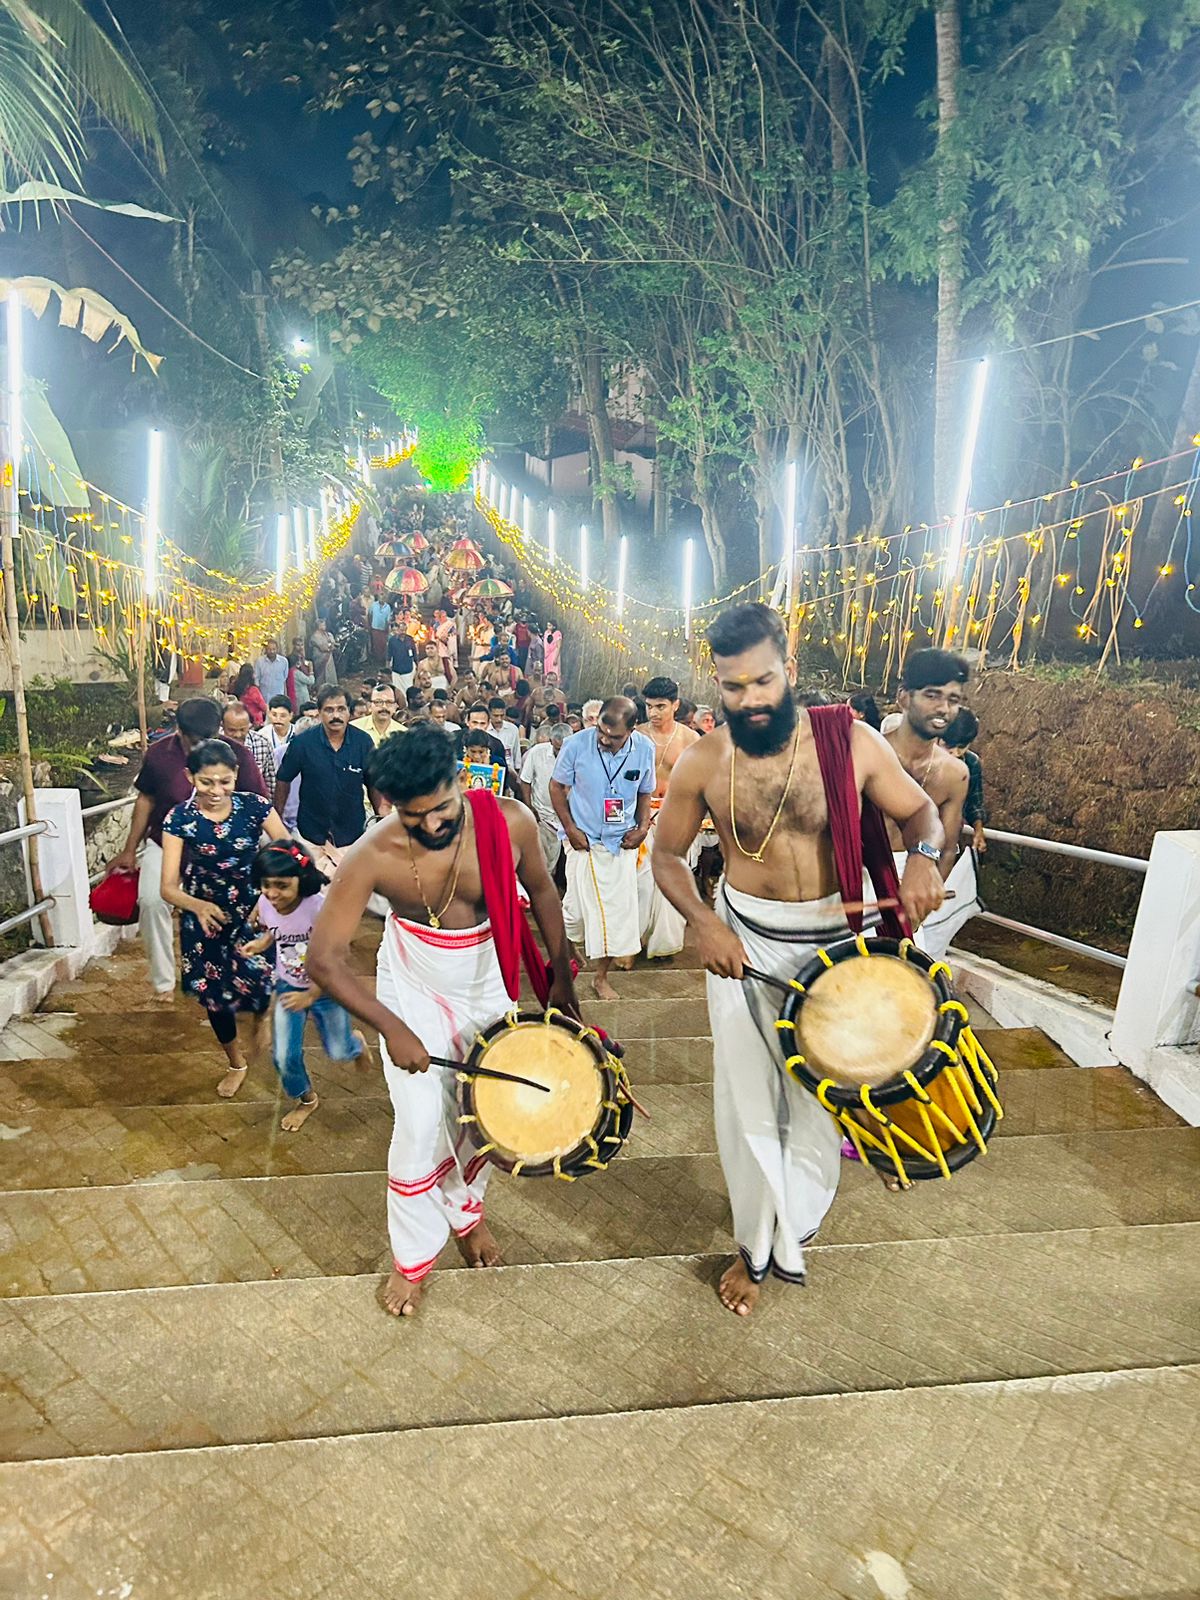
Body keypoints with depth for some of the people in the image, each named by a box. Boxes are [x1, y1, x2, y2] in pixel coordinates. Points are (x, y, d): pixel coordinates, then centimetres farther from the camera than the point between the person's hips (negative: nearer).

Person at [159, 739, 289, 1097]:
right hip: (204, 921, 1)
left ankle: (262, 1014, 22)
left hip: (251, 913, -1)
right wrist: (199, 906, -36)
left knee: (254, 982, -19)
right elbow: (169, 887, -15)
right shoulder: (179, 819, -13)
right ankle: (236, 1064, 42)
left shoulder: (255, 807, -12)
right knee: (215, 995, 12)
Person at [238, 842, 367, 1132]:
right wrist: (260, 944, -13)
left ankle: (356, 1042, 48)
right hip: (288, 987, 4)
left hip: (325, 988, -4)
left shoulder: (319, 907, -34)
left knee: (338, 1052, 9)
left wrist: (311, 996, -23)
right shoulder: (265, 905, -18)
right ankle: (306, 1099, 34)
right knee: (284, 1056, 2)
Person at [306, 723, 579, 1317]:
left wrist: (561, 977, 1)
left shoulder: (509, 822, -24)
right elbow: (323, 956, -22)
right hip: (413, 992, -2)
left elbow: (541, 893, -5)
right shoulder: (373, 856, -28)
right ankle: (413, 1257, 24)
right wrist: (391, 1028, -26)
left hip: (488, 991, 3)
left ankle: (466, 1211, 45)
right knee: (421, 1127, -4)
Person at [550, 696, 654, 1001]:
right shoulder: (576, 744, -15)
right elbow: (557, 786, -2)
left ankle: (601, 976, 22)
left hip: (622, 843, 2)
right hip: (584, 840, -2)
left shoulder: (645, 749, -7)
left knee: (618, 908, 5)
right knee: (579, 906, 2)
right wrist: (570, 829, -8)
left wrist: (642, 827, -5)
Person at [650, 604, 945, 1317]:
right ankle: (755, 1247, 37)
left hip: (834, 944, 0)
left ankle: (793, 1234, 44)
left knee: (820, 1095, 16)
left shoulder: (852, 742, -13)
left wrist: (924, 857, -22)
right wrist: (703, 923, -16)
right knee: (748, 1102, 12)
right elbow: (667, 855, 0)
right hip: (743, 944, 0)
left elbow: (921, 810, 1)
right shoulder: (702, 763, -12)